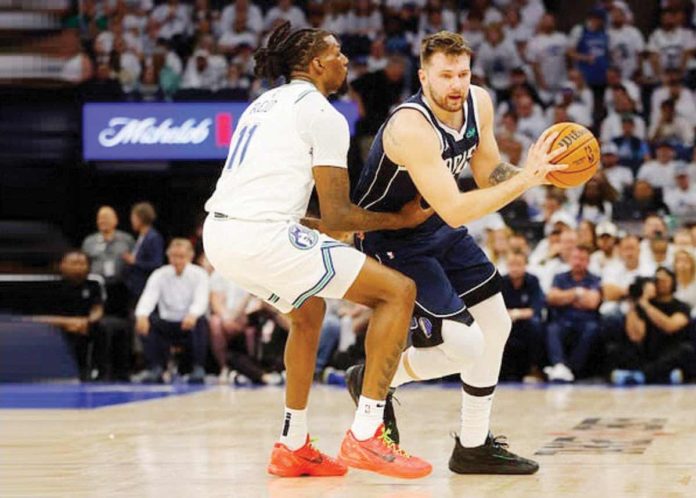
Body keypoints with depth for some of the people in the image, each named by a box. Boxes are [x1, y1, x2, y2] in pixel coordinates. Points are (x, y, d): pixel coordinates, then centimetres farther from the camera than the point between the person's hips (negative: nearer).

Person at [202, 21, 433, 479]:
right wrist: (400, 219, 11)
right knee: (398, 291, -2)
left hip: (219, 234, 9)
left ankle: (294, 447, 31)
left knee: (308, 312, 34)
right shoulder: (324, 115, -2)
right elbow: (336, 216, -5)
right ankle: (366, 436, -5)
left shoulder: (265, 104, 24)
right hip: (263, 238, -9)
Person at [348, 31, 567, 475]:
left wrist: (537, 171, -15)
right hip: (393, 240, -9)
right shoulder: (411, 128, -34)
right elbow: (455, 211, -36)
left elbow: (489, 173, 5)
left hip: (440, 230, 9)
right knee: (464, 345, -17)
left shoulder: (479, 103, -9)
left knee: (496, 326, 10)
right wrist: (525, 180, -37)